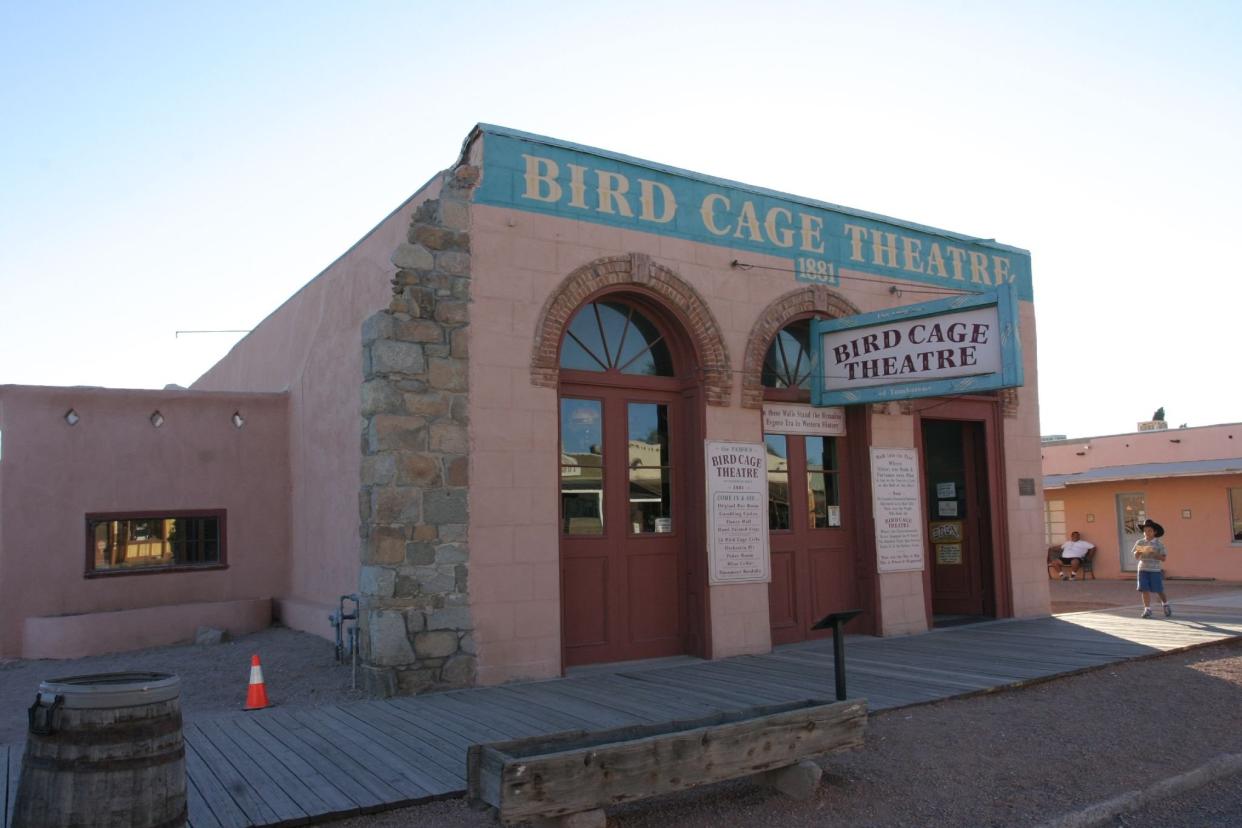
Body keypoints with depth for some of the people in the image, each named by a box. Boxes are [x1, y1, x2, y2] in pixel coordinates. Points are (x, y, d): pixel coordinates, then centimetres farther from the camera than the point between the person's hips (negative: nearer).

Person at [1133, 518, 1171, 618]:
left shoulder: (1159, 543, -3)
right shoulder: (1139, 542, 4)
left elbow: (1163, 558, -6)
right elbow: (1136, 557, 8)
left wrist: (1154, 553, -21)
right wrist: (1138, 552, -13)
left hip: (1155, 570, -2)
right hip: (1143, 569, 2)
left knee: (1159, 590, 5)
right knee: (1145, 590, -2)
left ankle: (1165, 605, 33)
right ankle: (1147, 609, 5)